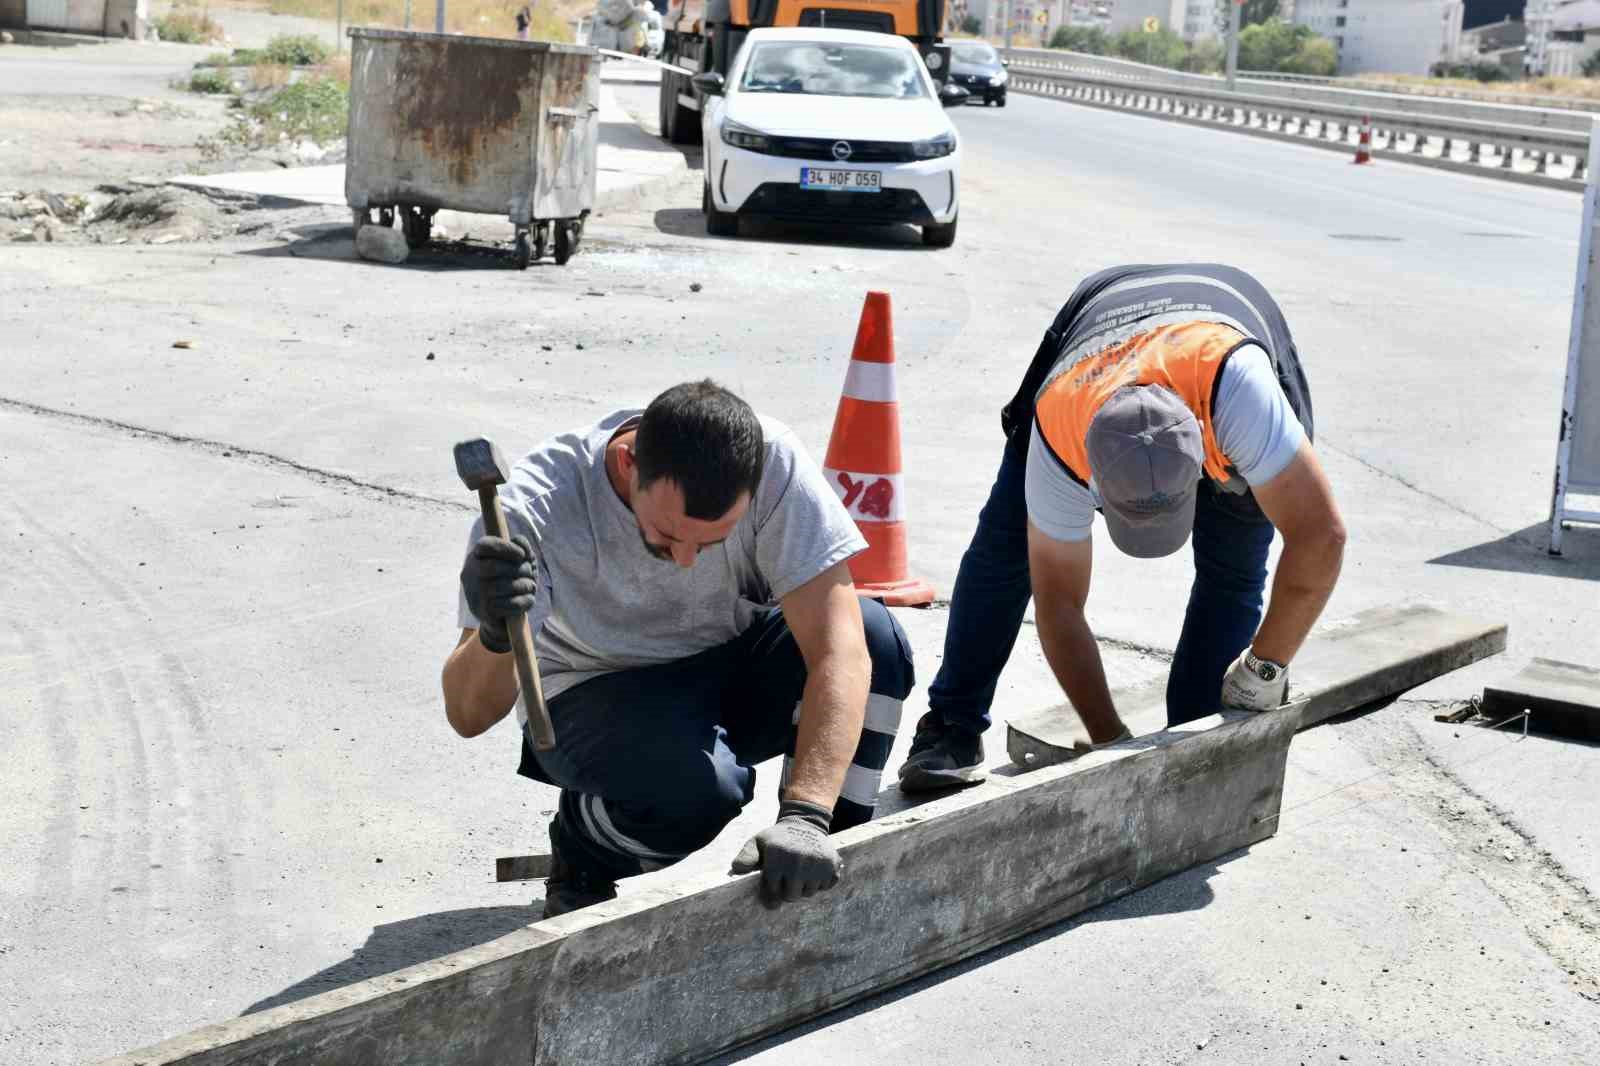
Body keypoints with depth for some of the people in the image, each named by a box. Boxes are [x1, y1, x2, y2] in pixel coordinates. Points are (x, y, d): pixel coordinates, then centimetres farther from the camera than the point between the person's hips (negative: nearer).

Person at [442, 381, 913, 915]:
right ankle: (583, 855, 0)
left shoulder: (775, 464, -28)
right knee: (696, 784, -36)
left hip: (728, 665, 3)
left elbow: (838, 647, -31)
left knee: (876, 638, -27)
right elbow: (468, 717, -30)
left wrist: (805, 817, -42)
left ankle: (822, 883, -8)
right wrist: (496, 634, -53)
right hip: (594, 693, -3)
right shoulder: (537, 507, -30)